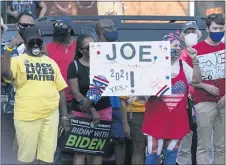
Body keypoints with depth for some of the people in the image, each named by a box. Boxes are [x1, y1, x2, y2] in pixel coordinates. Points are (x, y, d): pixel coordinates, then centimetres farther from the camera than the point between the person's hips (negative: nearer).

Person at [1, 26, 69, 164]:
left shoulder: (51, 62, 14)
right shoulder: (18, 60, 0)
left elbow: (60, 89, 13)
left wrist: (65, 115, 9)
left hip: (51, 115, 4)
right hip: (27, 116, -4)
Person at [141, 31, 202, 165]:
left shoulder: (182, 64, 10)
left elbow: (197, 80, 5)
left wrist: (194, 60, -3)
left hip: (177, 117, 5)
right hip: (157, 116, -5)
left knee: (172, 152, 11)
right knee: (153, 153, -5)